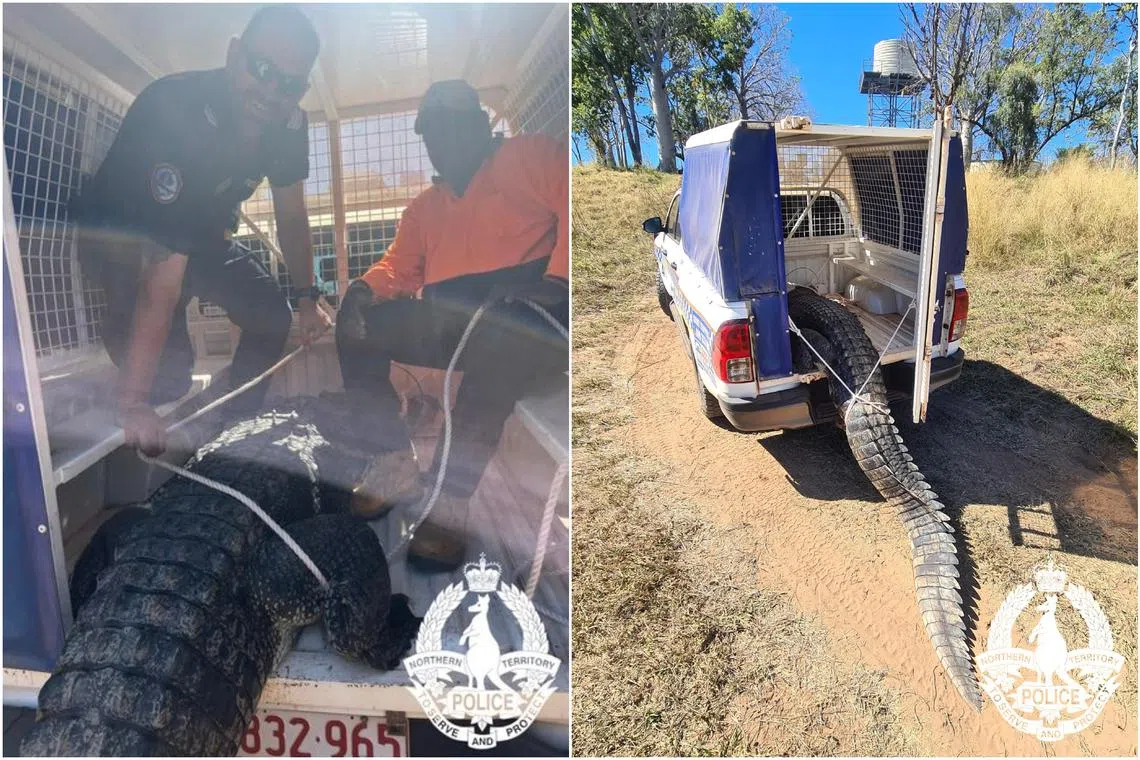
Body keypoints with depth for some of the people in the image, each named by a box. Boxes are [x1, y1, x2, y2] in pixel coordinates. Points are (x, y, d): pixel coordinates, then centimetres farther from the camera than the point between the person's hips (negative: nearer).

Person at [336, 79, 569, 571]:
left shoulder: (529, 156, 10)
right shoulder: (425, 207, 30)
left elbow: (568, 205, -7)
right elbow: (399, 267, 19)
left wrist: (556, 279, -23)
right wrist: (365, 288, -4)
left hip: (529, 312, -7)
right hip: (449, 321, 7)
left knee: (497, 335, -39)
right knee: (358, 326, -6)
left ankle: (450, 499, -35)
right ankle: (396, 462, -5)